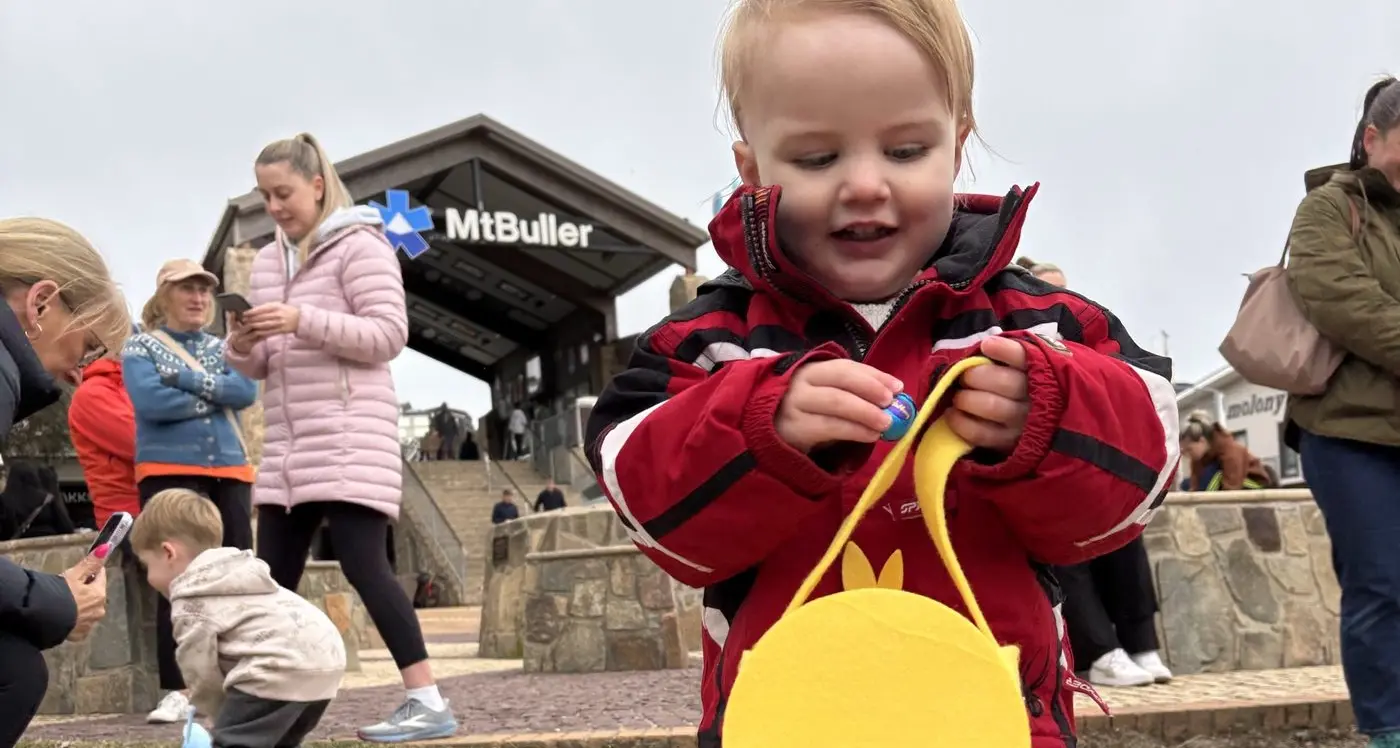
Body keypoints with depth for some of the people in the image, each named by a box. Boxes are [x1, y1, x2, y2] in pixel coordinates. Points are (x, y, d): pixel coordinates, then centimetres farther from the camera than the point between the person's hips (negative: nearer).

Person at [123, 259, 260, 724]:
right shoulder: (140, 346, 6)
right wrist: (216, 396, -5)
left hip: (229, 473, 4)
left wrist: (187, 378, -11)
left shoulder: (222, 348, 17)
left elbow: (246, 391, -3)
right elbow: (151, 401, -13)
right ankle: (176, 691, -5)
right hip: (170, 473, -4)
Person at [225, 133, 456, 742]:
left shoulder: (358, 245, -3)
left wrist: (303, 320, -21)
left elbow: (388, 334, -12)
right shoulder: (268, 261, 18)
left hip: (348, 435, -7)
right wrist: (242, 345, -5)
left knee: (362, 563, -15)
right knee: (272, 577, 6)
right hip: (288, 444, 7)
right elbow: (260, 367, 19)